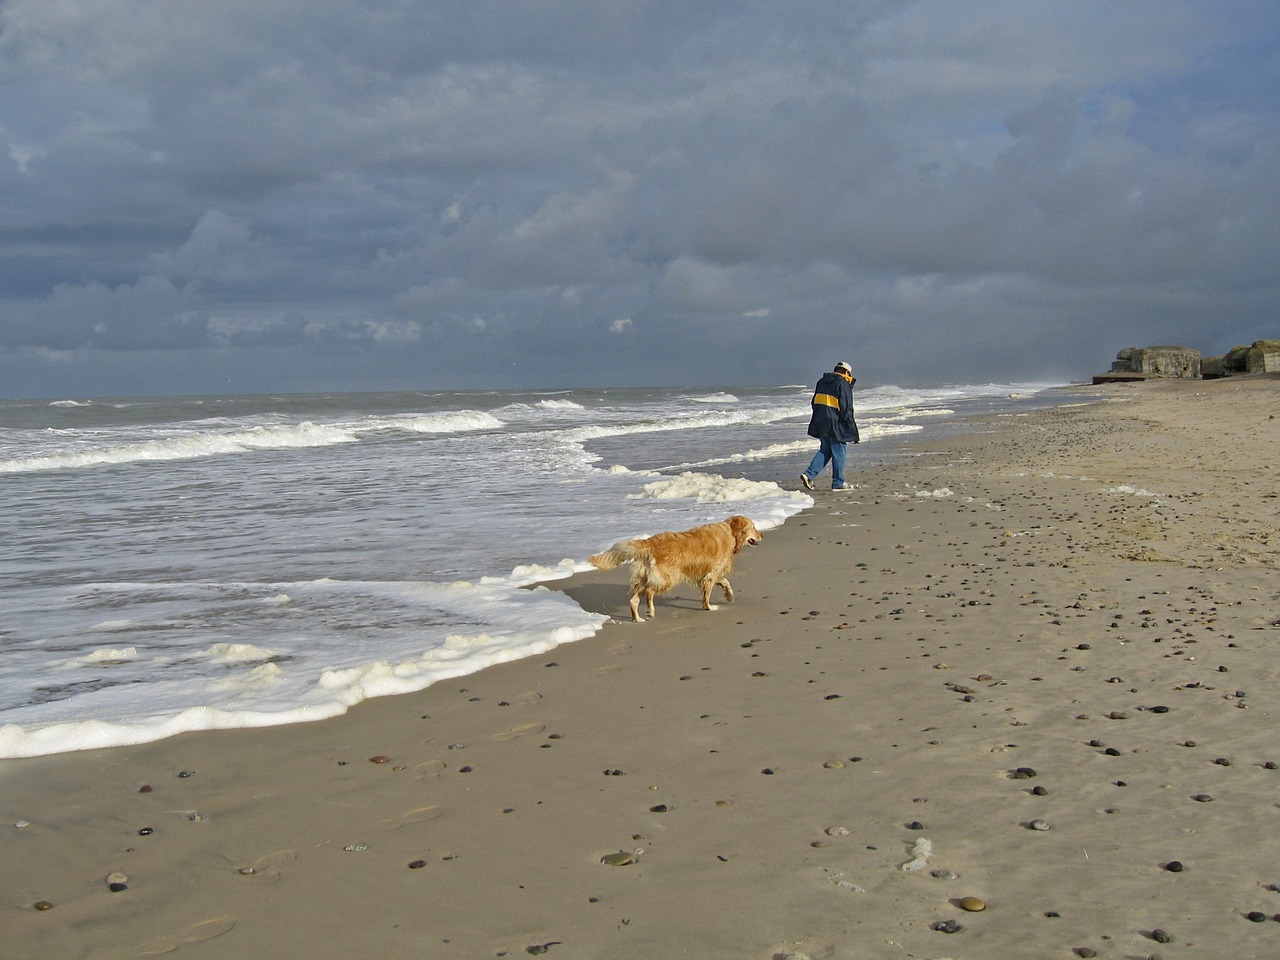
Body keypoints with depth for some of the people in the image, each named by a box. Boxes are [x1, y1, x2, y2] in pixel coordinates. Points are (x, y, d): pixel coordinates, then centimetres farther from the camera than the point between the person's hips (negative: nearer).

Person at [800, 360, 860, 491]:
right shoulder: (843, 384, -10)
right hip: (835, 425, -7)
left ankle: (809, 475, 3)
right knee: (838, 452, 3)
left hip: (820, 424, 7)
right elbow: (846, 408, -12)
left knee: (825, 451, 16)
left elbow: (815, 403, 18)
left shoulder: (822, 382, 14)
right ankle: (838, 482, 7)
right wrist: (851, 429, -8)